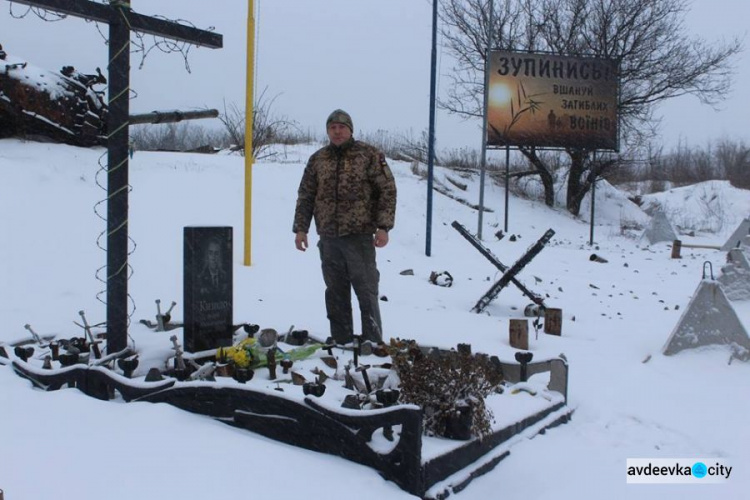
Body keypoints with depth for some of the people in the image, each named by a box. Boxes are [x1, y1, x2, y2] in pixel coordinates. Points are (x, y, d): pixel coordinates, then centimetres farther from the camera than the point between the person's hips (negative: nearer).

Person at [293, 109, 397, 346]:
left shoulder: (369, 155, 0)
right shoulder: (317, 159, 12)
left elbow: (387, 190, -3)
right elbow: (305, 196, 15)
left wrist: (383, 226, -10)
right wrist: (300, 228, 8)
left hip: (360, 235, -4)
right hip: (328, 237, 4)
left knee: (366, 290, -2)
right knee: (335, 293, 10)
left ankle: (373, 342, 6)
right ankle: (341, 342, 20)